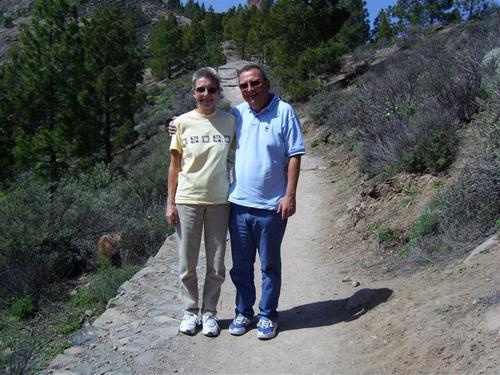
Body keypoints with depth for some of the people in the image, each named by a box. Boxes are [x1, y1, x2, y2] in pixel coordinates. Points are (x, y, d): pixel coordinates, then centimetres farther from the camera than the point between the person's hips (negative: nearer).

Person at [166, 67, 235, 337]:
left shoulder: (229, 121, 2)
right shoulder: (183, 123, 0)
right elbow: (175, 166, 4)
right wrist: (170, 203, 0)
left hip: (219, 201, 1)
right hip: (187, 201, 0)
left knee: (216, 265, 9)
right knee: (187, 264, 9)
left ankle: (209, 312, 26)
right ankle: (190, 312, 26)